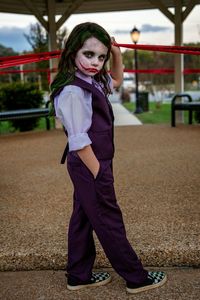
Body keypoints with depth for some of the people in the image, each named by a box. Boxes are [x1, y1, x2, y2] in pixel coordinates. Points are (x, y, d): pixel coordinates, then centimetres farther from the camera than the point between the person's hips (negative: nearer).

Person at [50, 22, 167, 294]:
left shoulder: (91, 81, 5)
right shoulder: (72, 91, -23)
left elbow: (116, 80, 26)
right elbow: (80, 141, -23)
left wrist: (117, 54, 9)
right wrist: (99, 175, -18)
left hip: (85, 167, 10)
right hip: (89, 166, -10)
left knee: (83, 218, 17)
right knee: (110, 223, 3)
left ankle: (78, 276, 32)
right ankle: (137, 279, 20)